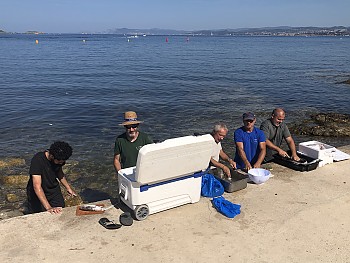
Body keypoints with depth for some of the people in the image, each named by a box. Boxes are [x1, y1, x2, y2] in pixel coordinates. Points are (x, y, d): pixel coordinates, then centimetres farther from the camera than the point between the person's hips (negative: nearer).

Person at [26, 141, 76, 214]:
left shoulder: (60, 159, -12)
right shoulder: (37, 160, -30)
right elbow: (37, 186, -35)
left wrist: (68, 188, 5)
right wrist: (48, 208, -41)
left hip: (54, 190, 4)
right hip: (37, 193, -4)